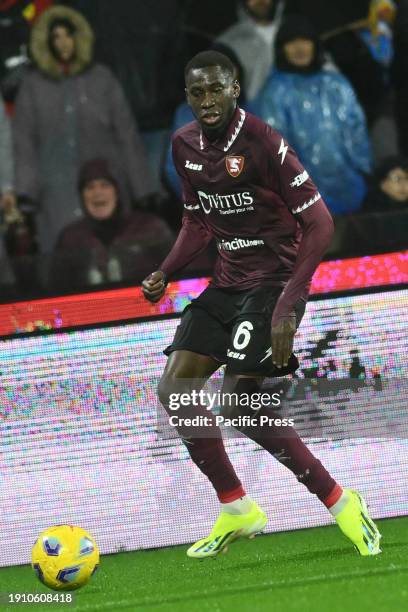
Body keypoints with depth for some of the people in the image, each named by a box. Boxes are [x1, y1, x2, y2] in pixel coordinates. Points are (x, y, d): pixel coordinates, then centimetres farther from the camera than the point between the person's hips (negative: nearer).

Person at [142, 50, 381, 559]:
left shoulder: (263, 143, -19)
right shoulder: (184, 145, 5)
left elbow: (318, 223, -20)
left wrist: (288, 307, -26)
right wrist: (165, 274, 3)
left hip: (274, 281, -8)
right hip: (228, 283, 8)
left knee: (238, 403, -18)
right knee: (173, 389, -2)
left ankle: (339, 502, -6)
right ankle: (236, 511, 10)